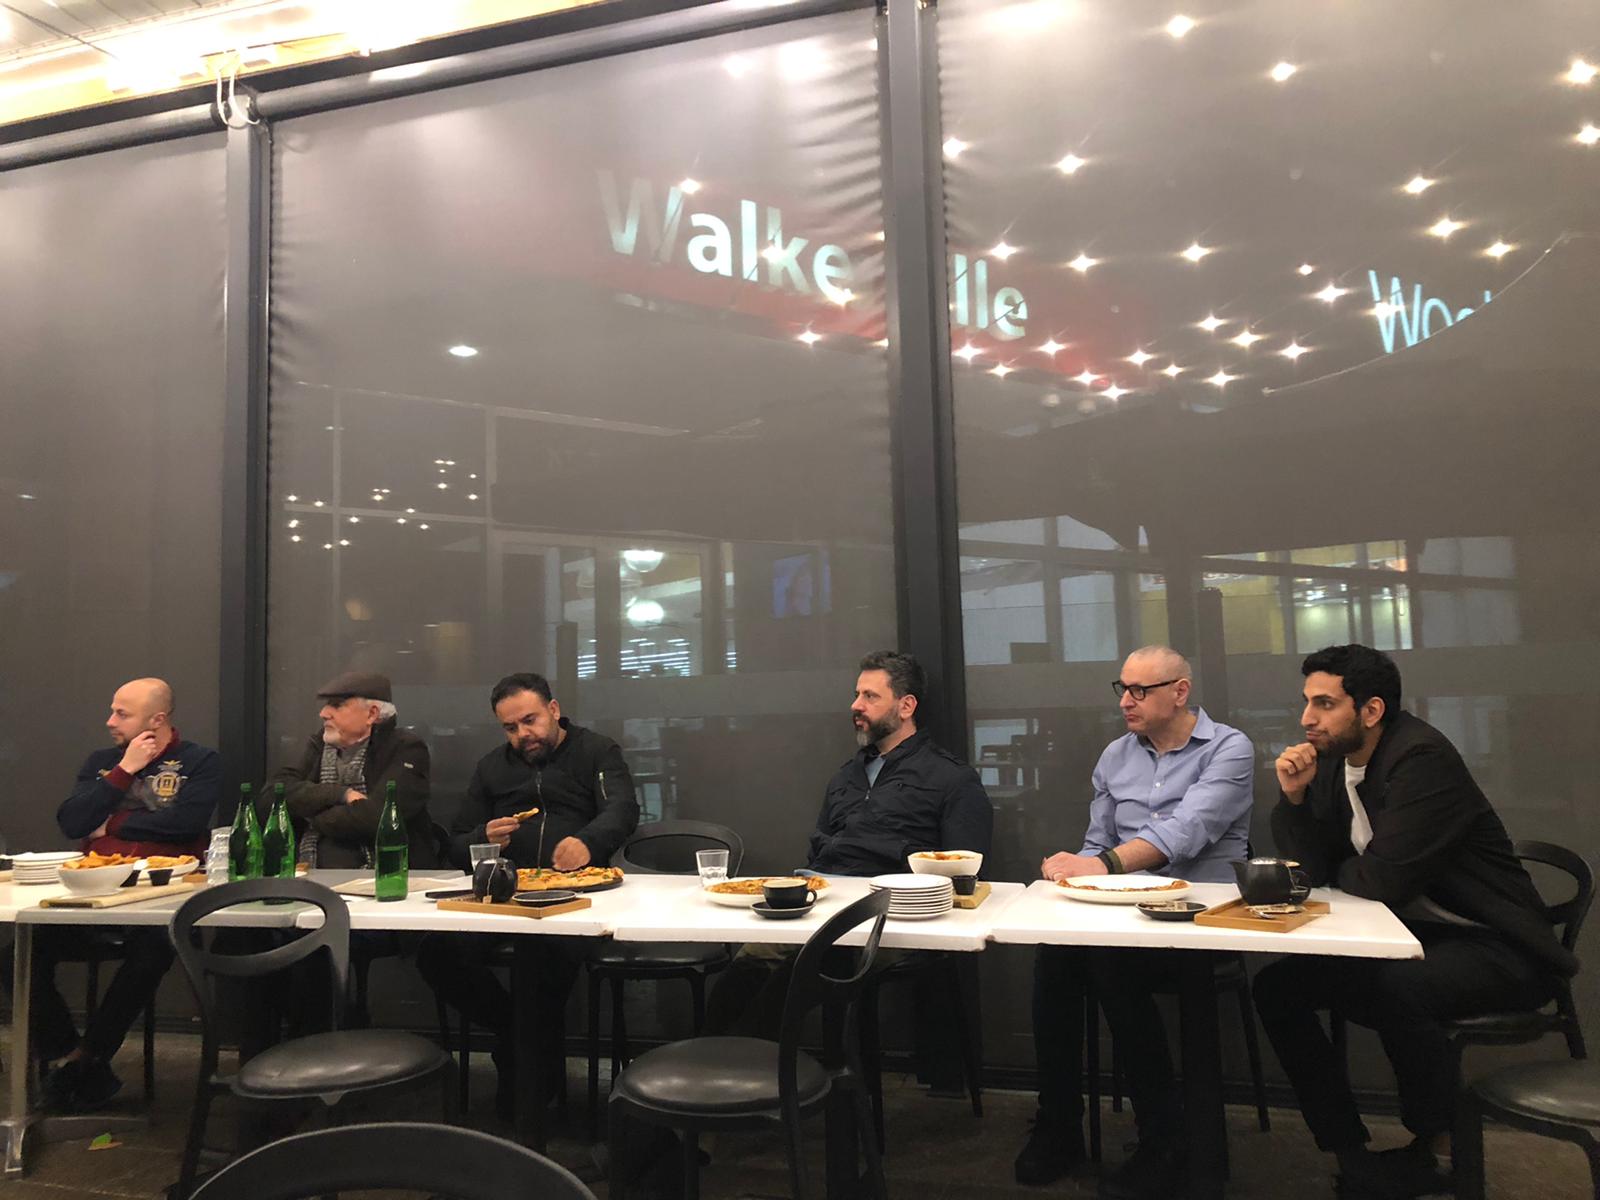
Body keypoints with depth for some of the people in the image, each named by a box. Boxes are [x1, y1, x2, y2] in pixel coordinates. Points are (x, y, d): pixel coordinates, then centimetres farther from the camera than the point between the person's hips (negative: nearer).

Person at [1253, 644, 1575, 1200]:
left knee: (1395, 986, -36)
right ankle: (1350, 1154, 3)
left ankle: (1440, 1149, -8)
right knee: (1277, 986, -5)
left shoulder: (1422, 758, -22)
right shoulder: (1334, 760, 2)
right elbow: (1313, 869, 2)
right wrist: (1294, 796, -13)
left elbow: (1382, 879, -27)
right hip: (1415, 936, 8)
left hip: (1494, 946, -8)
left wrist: (1336, 870, -6)